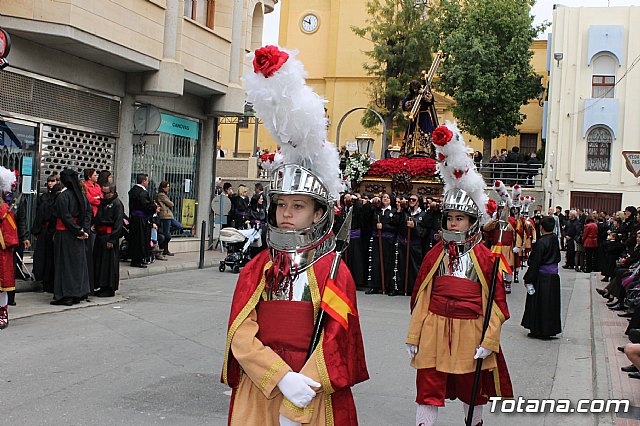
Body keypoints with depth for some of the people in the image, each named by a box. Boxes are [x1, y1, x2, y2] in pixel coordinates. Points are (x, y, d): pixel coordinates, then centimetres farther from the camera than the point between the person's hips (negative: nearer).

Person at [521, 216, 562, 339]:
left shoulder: (541, 242, -20)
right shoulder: (555, 239, 2)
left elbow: (535, 263, -18)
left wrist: (528, 279, -12)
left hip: (541, 277, -7)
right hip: (553, 276, 7)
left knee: (539, 303, 4)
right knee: (550, 303, 14)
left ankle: (538, 330, 11)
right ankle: (550, 329, 22)